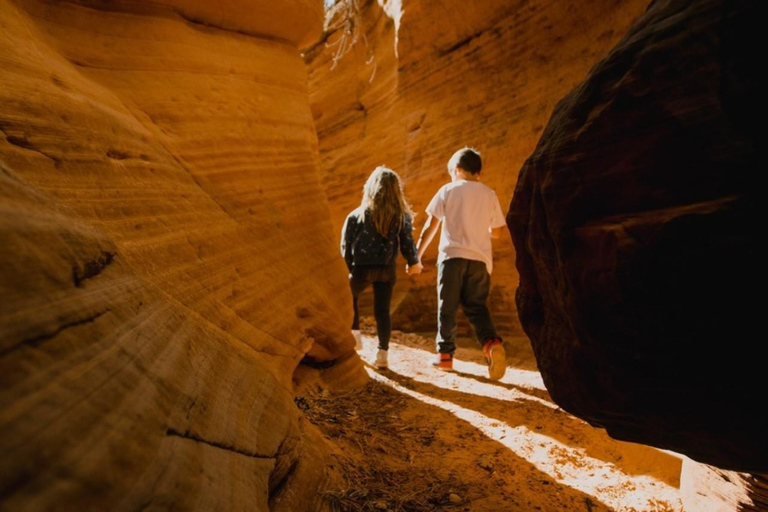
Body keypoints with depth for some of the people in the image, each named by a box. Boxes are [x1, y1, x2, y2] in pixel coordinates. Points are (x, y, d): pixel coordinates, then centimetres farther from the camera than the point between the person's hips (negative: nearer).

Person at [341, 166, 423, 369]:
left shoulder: (357, 215, -4)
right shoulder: (402, 216, -1)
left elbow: (346, 245, -1)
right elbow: (407, 243, 1)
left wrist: (346, 268, 12)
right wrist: (414, 262, 19)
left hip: (362, 268, -1)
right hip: (387, 270, 1)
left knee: (348, 298, 25)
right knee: (382, 311, 7)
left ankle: (354, 335, 16)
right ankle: (382, 354, 8)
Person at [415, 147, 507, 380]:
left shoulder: (448, 190, 2)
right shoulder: (490, 194, 10)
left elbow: (430, 226, -1)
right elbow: (496, 232, 14)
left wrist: (416, 255, 5)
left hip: (453, 255, -3)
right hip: (480, 258, 3)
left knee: (447, 307, 8)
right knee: (477, 306, 11)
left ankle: (445, 353, 12)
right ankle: (492, 342, -13)